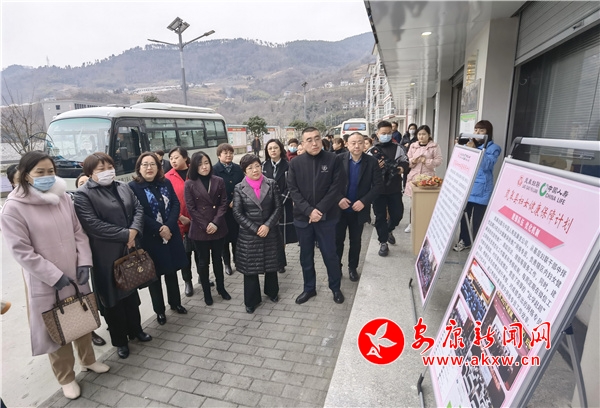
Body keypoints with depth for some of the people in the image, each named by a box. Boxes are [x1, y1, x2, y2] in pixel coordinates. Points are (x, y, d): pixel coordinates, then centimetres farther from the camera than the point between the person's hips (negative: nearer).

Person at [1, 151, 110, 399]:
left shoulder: (64, 198, 0)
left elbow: (79, 232, 4)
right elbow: (21, 251, -14)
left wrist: (84, 263, -7)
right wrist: (55, 276, -17)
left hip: (76, 275, 4)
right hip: (46, 282, -4)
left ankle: (88, 360, 44)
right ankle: (66, 377, 34)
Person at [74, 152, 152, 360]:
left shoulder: (123, 187, 8)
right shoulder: (83, 195, -11)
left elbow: (138, 209, 4)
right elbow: (93, 225, -20)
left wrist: (134, 231, -14)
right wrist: (125, 234, -19)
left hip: (129, 250, 6)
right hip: (106, 256, -5)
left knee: (131, 291, 19)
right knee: (113, 297, 9)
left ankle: (135, 329, 38)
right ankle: (119, 340, 27)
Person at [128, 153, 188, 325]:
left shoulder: (166, 183, 5)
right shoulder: (133, 187, -8)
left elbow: (176, 204, -1)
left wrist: (168, 226, -15)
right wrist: (159, 229, -18)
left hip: (171, 235, 4)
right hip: (150, 239, -4)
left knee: (172, 271, 16)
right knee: (154, 275, 9)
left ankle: (175, 303, 34)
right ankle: (159, 310, 25)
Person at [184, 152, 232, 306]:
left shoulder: (219, 181, 1)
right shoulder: (189, 184, -5)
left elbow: (224, 203, -2)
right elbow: (191, 208, -8)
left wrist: (215, 223, -13)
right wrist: (206, 226, -13)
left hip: (218, 228, 2)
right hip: (199, 230, -2)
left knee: (217, 259, 16)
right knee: (203, 262, 11)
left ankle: (221, 288, 33)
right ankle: (206, 292, 27)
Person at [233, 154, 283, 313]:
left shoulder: (271, 184, -2)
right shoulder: (239, 188, -4)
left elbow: (278, 207, -3)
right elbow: (237, 213, -7)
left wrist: (267, 225, -14)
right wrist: (255, 229, -13)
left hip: (270, 232, 1)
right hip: (248, 235, -1)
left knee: (271, 264, 15)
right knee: (250, 267, 7)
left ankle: (272, 292, 39)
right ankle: (252, 300, 25)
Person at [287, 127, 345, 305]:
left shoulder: (333, 160, -5)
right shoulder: (295, 163, 0)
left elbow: (336, 188, -9)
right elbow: (293, 190, -4)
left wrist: (320, 210, -16)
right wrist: (309, 210, -15)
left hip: (326, 217, -2)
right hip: (303, 217, 2)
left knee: (330, 254, 10)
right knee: (306, 255, 14)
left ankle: (335, 287, 32)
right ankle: (309, 288, 33)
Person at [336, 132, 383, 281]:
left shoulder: (372, 162, -6)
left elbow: (378, 185, -9)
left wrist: (364, 201, -18)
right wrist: (338, 198, -18)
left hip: (359, 209, 0)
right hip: (340, 208, 0)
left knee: (355, 241, 14)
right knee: (338, 239, 10)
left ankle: (353, 267, 32)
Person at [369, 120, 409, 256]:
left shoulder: (397, 148, 7)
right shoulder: (372, 151, 0)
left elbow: (405, 162, 10)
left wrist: (402, 168, -12)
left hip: (395, 188, 2)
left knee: (397, 214, 9)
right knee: (380, 216, 4)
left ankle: (388, 230, 41)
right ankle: (383, 242, 17)